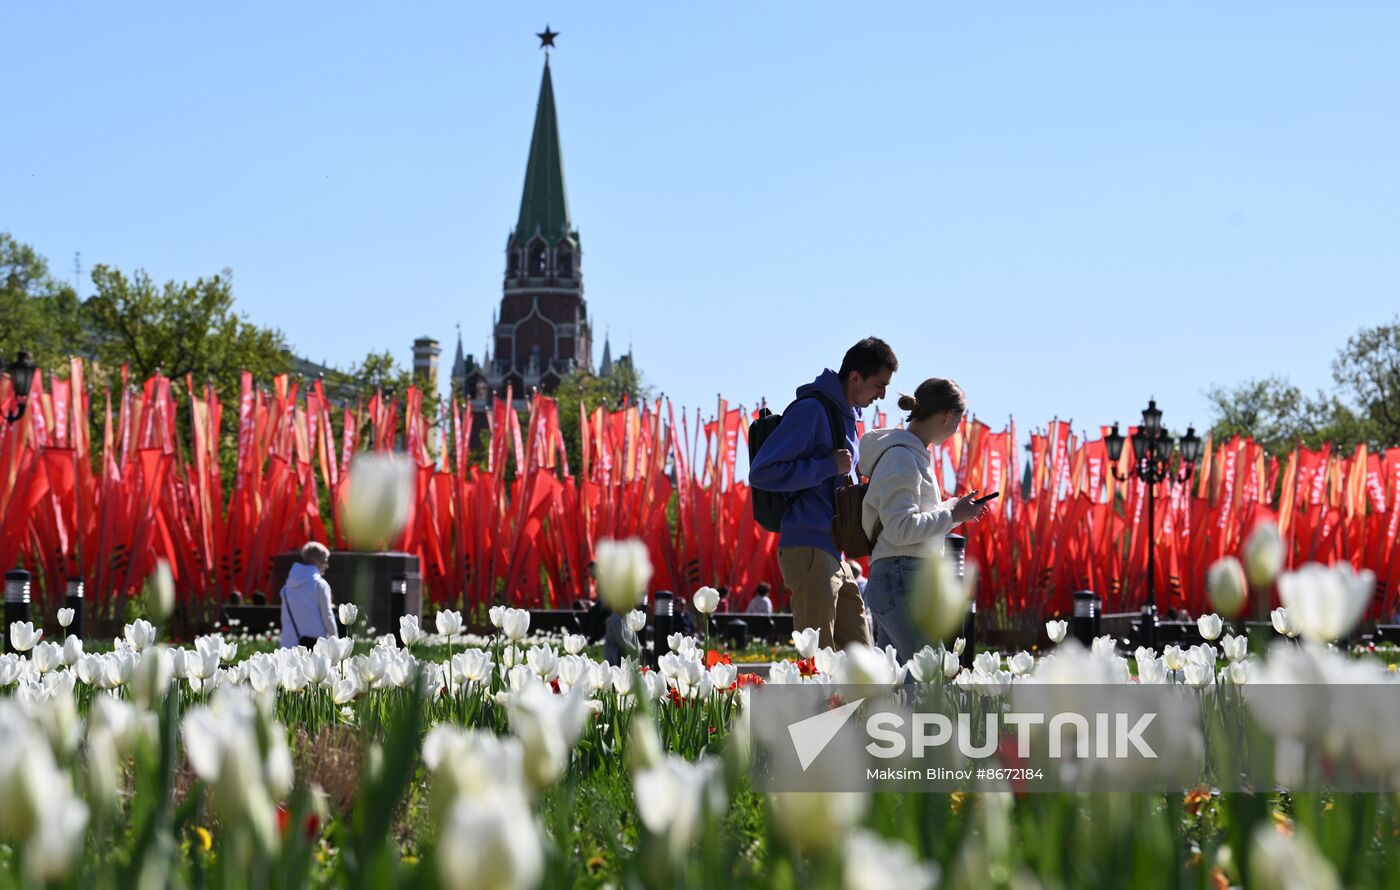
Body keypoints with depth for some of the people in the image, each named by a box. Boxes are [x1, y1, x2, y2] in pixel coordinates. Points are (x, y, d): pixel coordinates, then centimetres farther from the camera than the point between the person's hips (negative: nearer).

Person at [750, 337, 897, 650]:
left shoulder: (846, 415, 19)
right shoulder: (811, 409, -11)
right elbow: (762, 472, -17)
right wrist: (829, 466, -17)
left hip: (835, 557, 10)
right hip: (809, 551, -10)